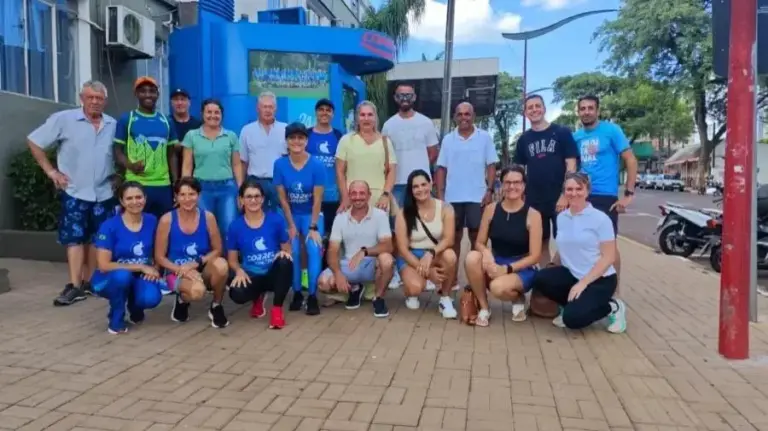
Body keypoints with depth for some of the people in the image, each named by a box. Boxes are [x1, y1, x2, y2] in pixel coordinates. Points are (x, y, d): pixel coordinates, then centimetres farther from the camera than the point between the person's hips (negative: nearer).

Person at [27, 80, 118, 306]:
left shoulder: (113, 125, 4)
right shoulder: (63, 119, -6)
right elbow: (34, 142, -2)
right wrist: (50, 171, -6)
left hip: (104, 193, 4)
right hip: (74, 192, -3)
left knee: (97, 239, 10)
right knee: (75, 237, -3)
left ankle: (89, 282, 22)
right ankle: (74, 286, 1)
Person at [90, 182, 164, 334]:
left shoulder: (152, 221, -5)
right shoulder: (109, 226, -16)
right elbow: (103, 265, -19)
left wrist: (154, 269, -13)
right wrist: (141, 267, -22)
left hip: (140, 277, 2)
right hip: (110, 279, -2)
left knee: (152, 298, -31)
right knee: (122, 275, -38)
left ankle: (134, 307, 10)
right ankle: (116, 320, -9)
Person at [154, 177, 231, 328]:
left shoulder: (208, 217, -7)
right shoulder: (167, 220, -10)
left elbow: (217, 250, -3)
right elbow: (159, 257, -6)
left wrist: (195, 264, -18)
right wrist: (183, 270, -21)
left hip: (203, 270, 2)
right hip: (178, 272, -2)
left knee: (221, 264, -34)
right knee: (197, 290, -36)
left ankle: (216, 306, -5)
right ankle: (182, 300, 5)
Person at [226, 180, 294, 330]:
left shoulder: (276, 220, -5)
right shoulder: (235, 226, -4)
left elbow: (287, 249, 3)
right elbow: (232, 259, 3)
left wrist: (284, 253, -22)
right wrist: (239, 271, -18)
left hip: (274, 274, 0)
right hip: (251, 276, 1)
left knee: (285, 262, -34)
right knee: (237, 294, -31)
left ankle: (277, 309, -13)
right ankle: (258, 297, 12)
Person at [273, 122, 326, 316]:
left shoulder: (316, 165, -16)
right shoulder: (280, 164, -11)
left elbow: (317, 199, -14)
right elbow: (282, 197, -8)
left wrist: (313, 227, -16)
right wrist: (291, 225, -9)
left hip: (312, 215, -1)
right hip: (291, 215, 2)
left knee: (314, 249, -18)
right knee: (292, 251, -9)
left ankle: (312, 296, -10)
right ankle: (297, 293, 9)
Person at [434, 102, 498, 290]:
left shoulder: (485, 137, 2)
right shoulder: (448, 139, 6)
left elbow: (491, 166, 1)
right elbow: (441, 168, 7)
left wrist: (490, 190, -8)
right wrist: (440, 194, 0)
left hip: (477, 196, -2)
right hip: (453, 197, 2)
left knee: (476, 236, 3)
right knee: (454, 237, 9)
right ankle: (453, 277, 17)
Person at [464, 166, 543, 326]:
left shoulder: (532, 214, -9)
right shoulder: (491, 209, -1)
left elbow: (534, 256, -10)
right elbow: (479, 243, 2)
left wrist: (507, 269, -22)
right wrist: (486, 253, -23)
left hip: (522, 269, -3)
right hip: (495, 263, 3)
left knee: (498, 287, -35)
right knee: (472, 257, -29)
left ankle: (518, 299, 5)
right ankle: (484, 308, -9)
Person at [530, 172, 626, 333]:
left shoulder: (600, 218, -12)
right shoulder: (561, 217, 5)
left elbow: (609, 257, -14)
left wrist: (583, 283, -20)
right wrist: (552, 267, 0)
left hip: (600, 279, -5)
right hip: (572, 275, 5)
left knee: (572, 318, -23)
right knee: (540, 279, -20)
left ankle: (612, 308, 5)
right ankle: (571, 304, 5)